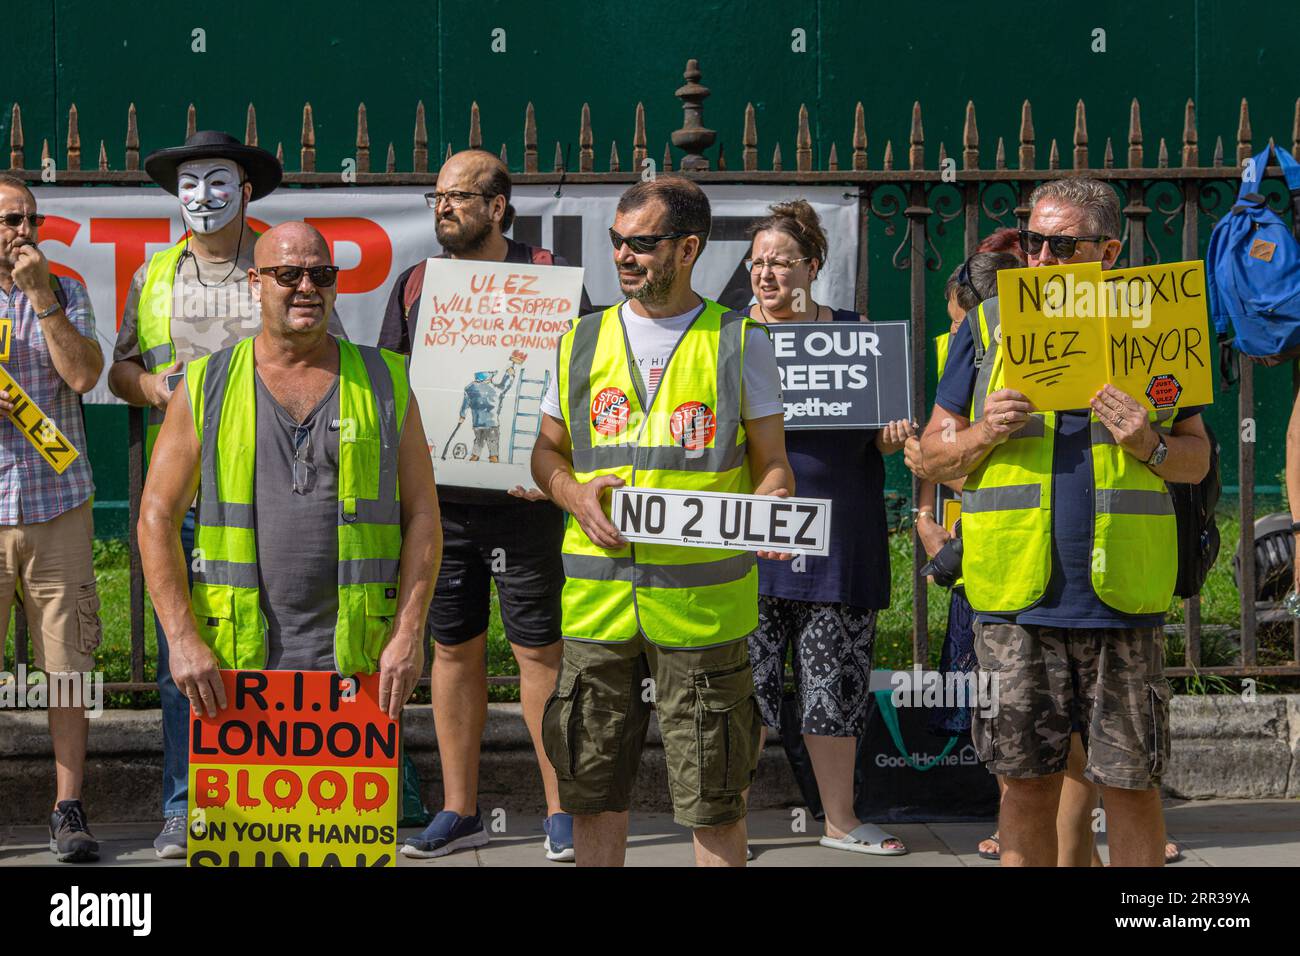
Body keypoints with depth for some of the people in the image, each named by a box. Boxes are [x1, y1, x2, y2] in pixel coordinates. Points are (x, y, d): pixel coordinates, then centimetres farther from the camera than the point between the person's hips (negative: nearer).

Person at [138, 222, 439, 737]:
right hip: (237, 660, 0)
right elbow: (157, 516, 4)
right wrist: (183, 638, -7)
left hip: (356, 660, 0)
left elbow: (422, 515, 7)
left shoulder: (384, 382, 8)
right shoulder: (207, 387, 6)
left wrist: (409, 632, -4)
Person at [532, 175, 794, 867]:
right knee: (593, 784, 8)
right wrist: (577, 497, -5)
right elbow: (546, 452, 16)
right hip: (597, 598, 3)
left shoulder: (739, 343, 3)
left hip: (702, 597, -3)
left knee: (713, 794, 1)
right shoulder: (584, 341, 11)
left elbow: (771, 463, 5)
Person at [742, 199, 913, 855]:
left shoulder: (856, 333, 10)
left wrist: (892, 437, -7)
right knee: (746, 677, -1)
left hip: (840, 535, 2)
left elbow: (884, 422, 15)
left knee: (836, 678, 8)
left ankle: (840, 820, 19)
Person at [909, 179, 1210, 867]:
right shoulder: (986, 327, 8)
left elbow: (1197, 458, 12)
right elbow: (931, 456, 10)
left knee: (1131, 783, 3)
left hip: (1121, 602, 0)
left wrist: (1150, 446, -9)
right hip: (1016, 603, 0)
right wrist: (984, 434, -10)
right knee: (1028, 783, 6)